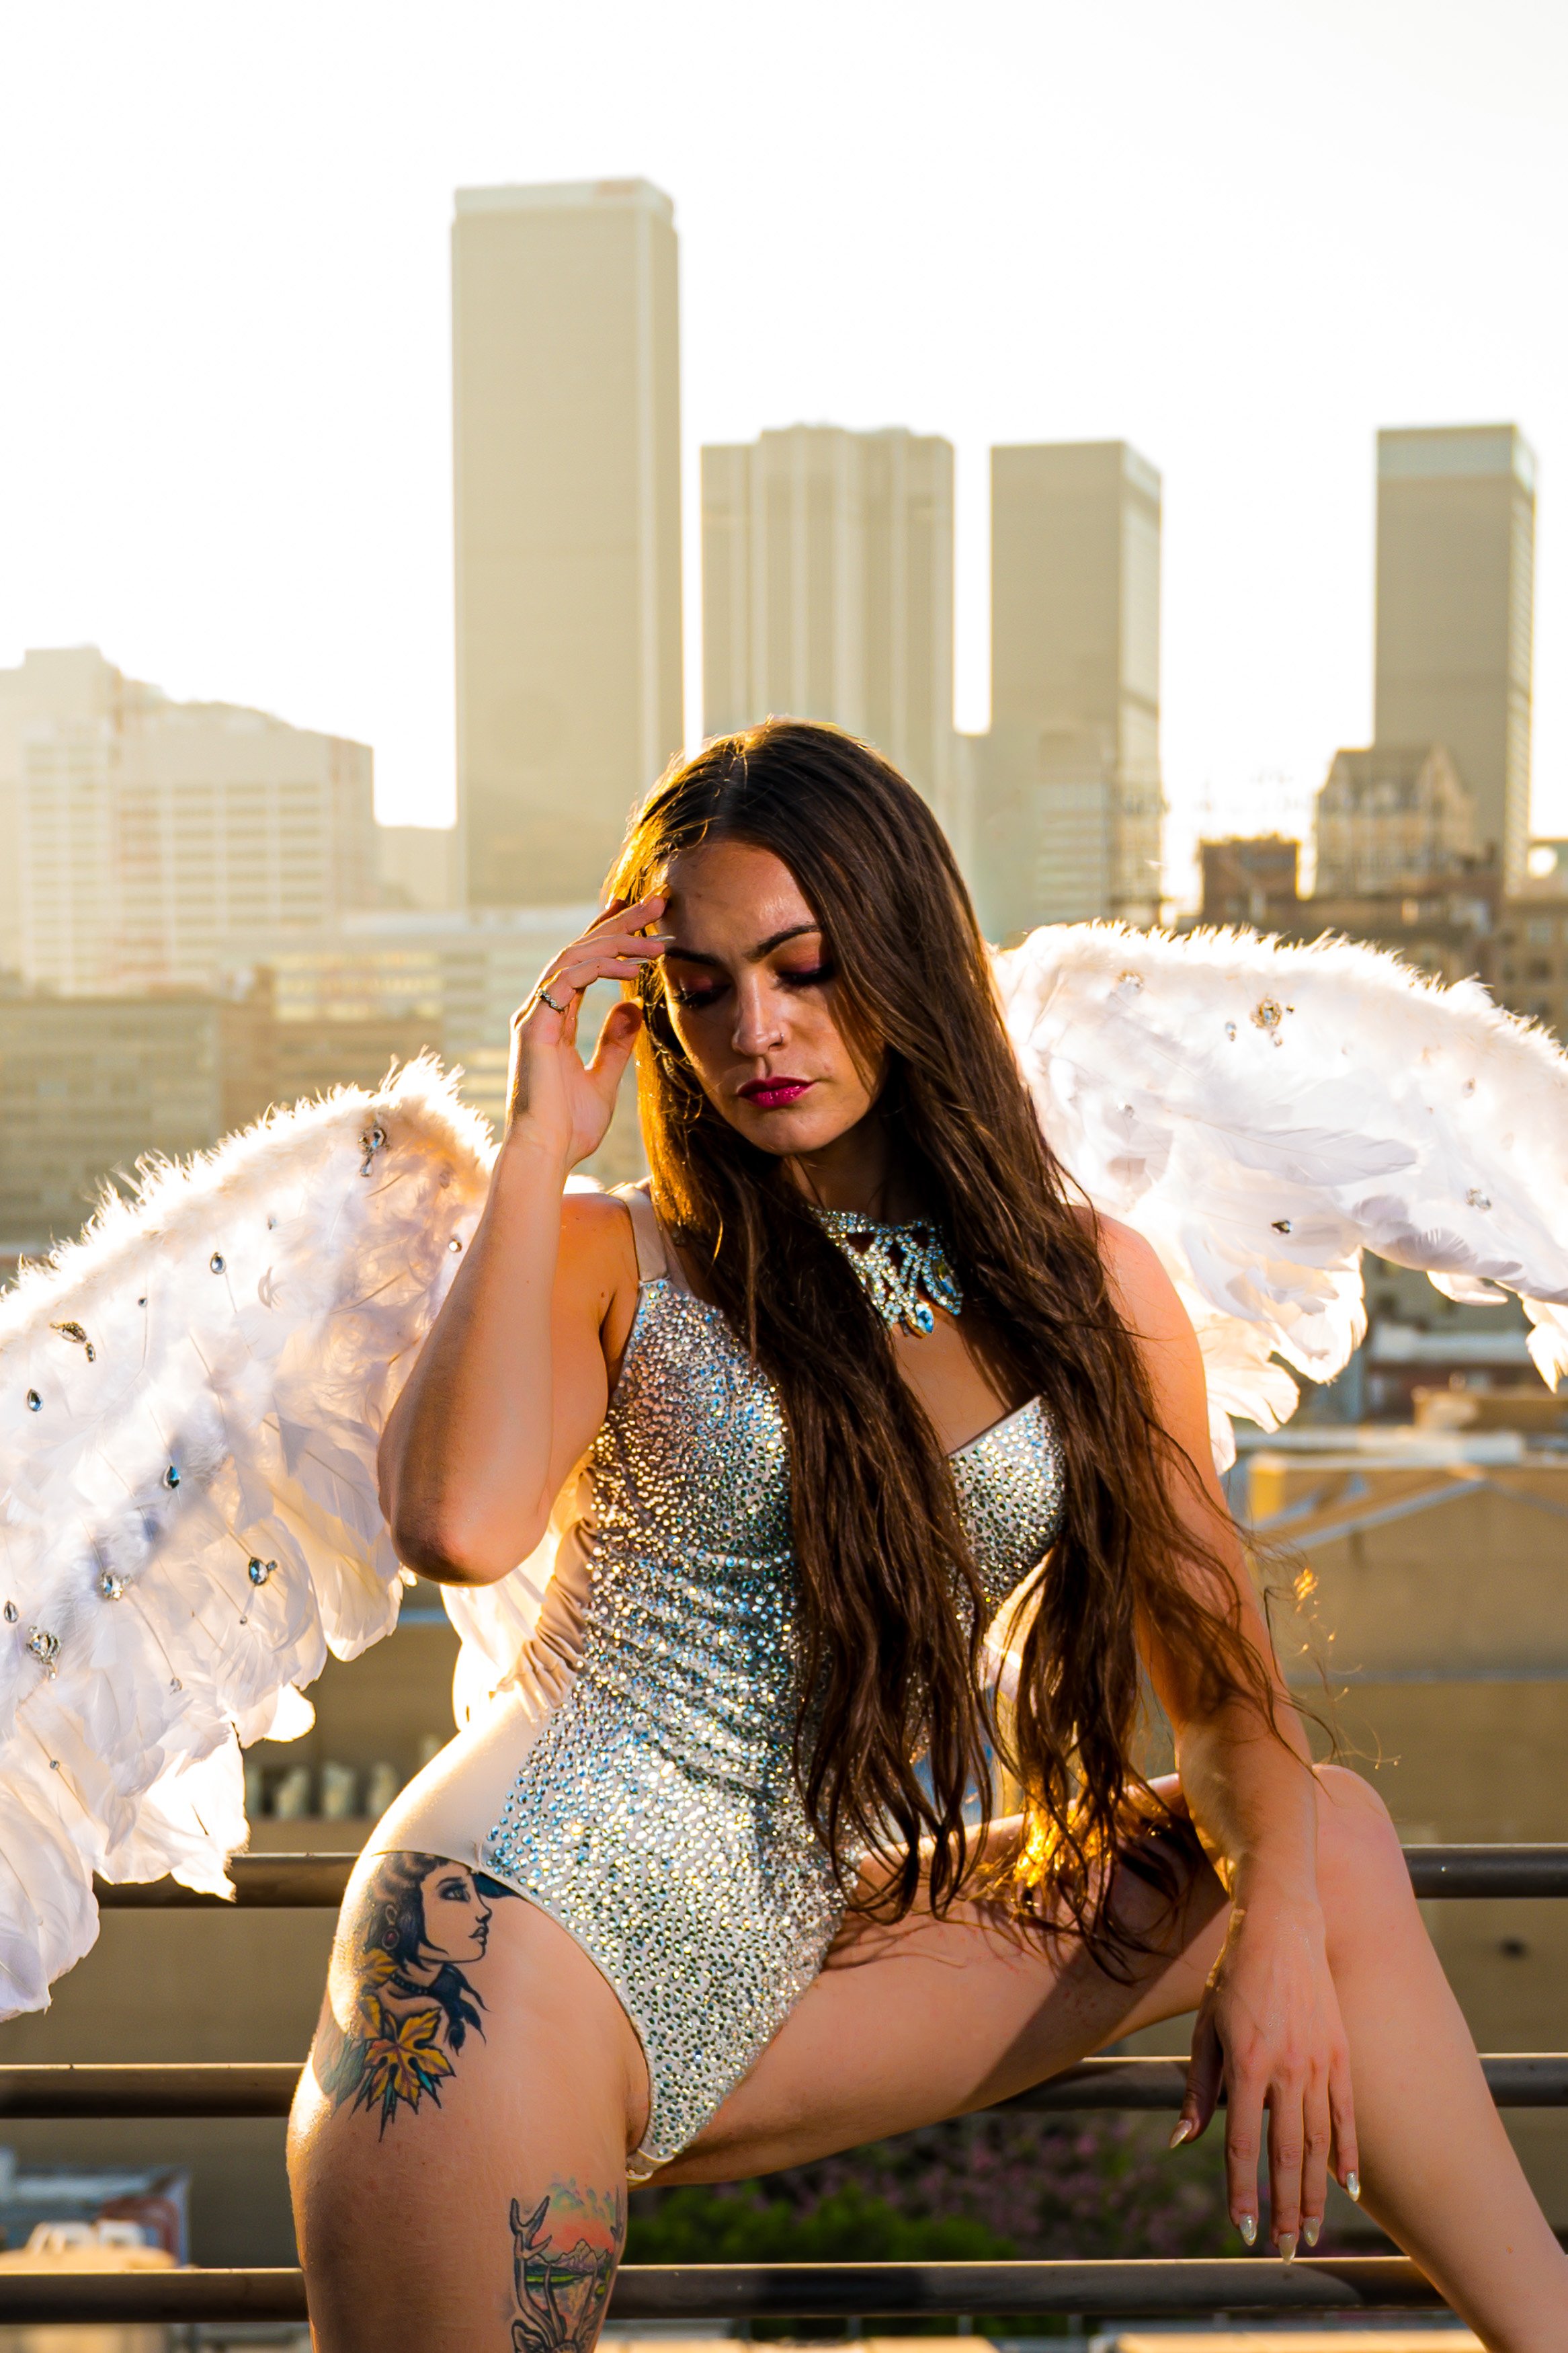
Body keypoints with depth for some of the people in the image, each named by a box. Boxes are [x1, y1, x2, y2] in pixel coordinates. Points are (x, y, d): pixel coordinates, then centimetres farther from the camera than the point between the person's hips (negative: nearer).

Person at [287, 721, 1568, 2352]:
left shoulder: (1093, 1285, 8)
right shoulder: (612, 1265, -2)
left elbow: (1221, 1681, 8)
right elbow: (458, 1527, -23)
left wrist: (1282, 1933, -10)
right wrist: (536, 1152, -13)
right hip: (523, 1925, -4)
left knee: (1335, 1841, 3)